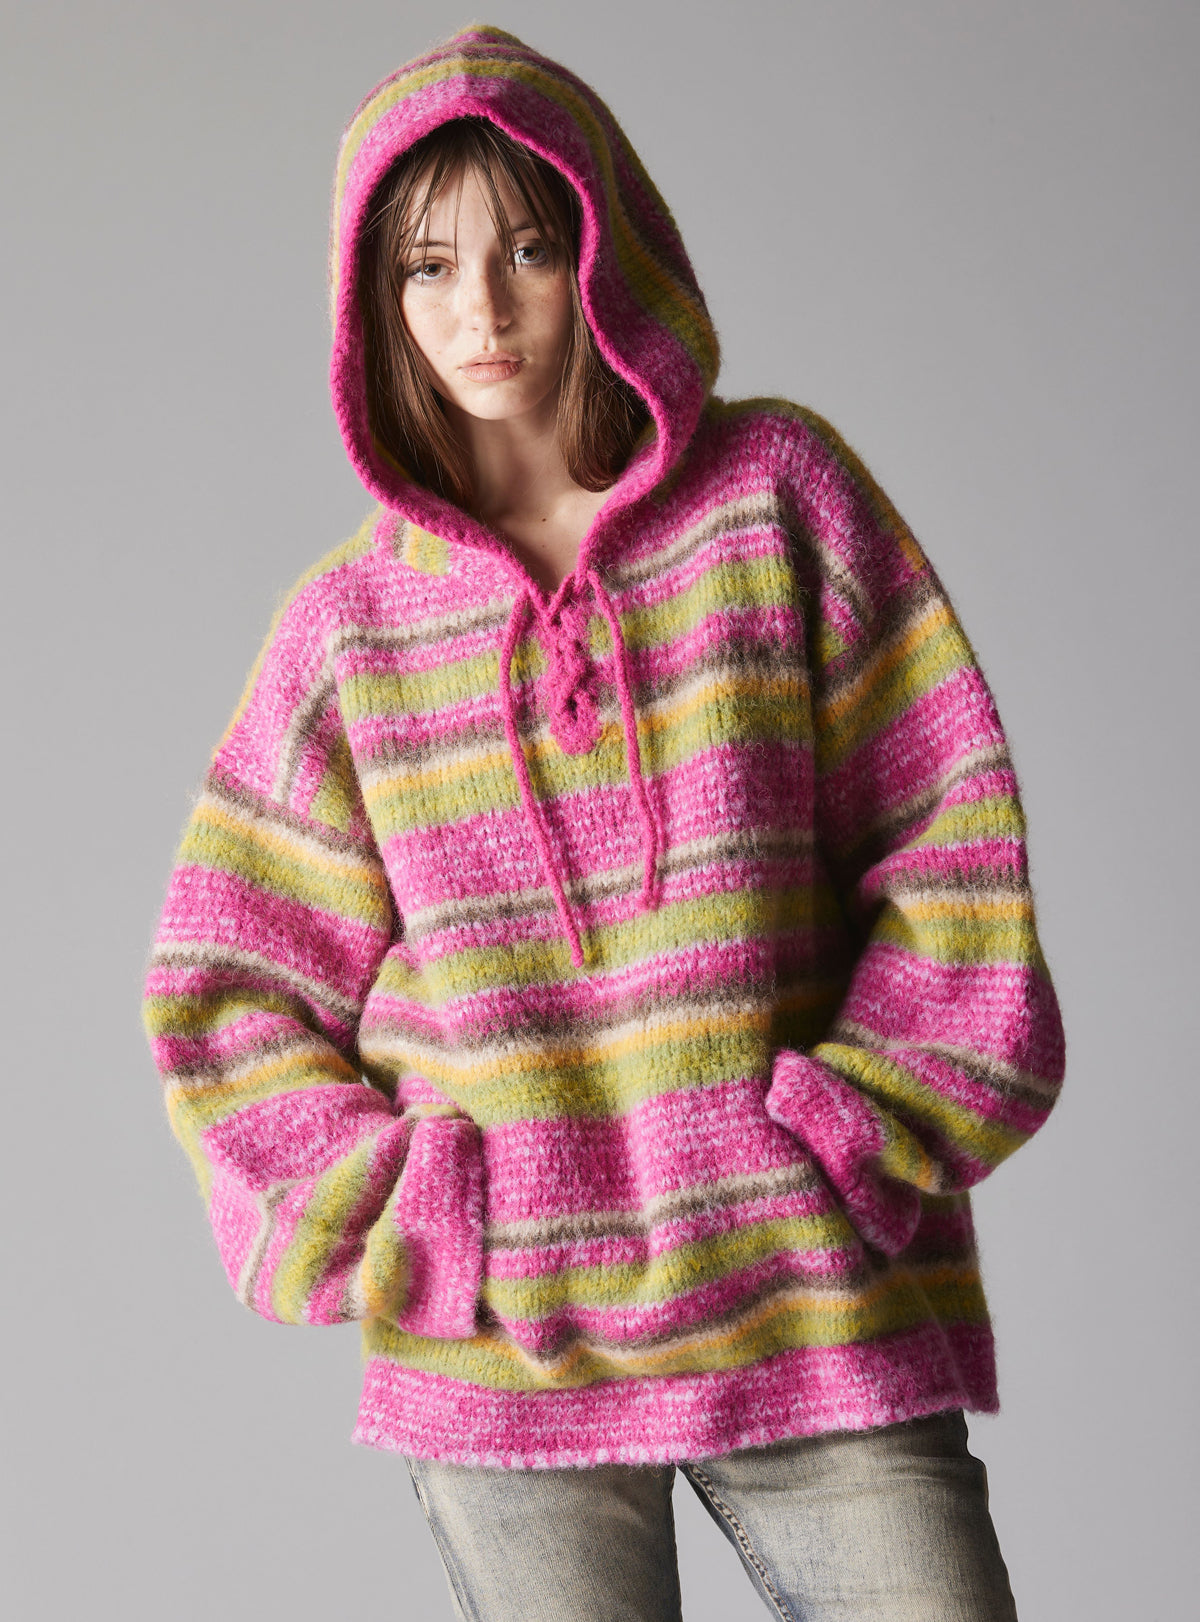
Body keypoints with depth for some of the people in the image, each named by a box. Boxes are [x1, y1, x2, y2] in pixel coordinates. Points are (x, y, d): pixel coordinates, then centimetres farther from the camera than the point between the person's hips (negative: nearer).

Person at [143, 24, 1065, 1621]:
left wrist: (850, 1144, -7)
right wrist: (391, 1225, -3)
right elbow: (231, 987, 9)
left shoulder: (777, 487, 2)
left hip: (817, 1311, -1)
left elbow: (953, 846, 1)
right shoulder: (355, 621, 5)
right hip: (504, 1358, 1)